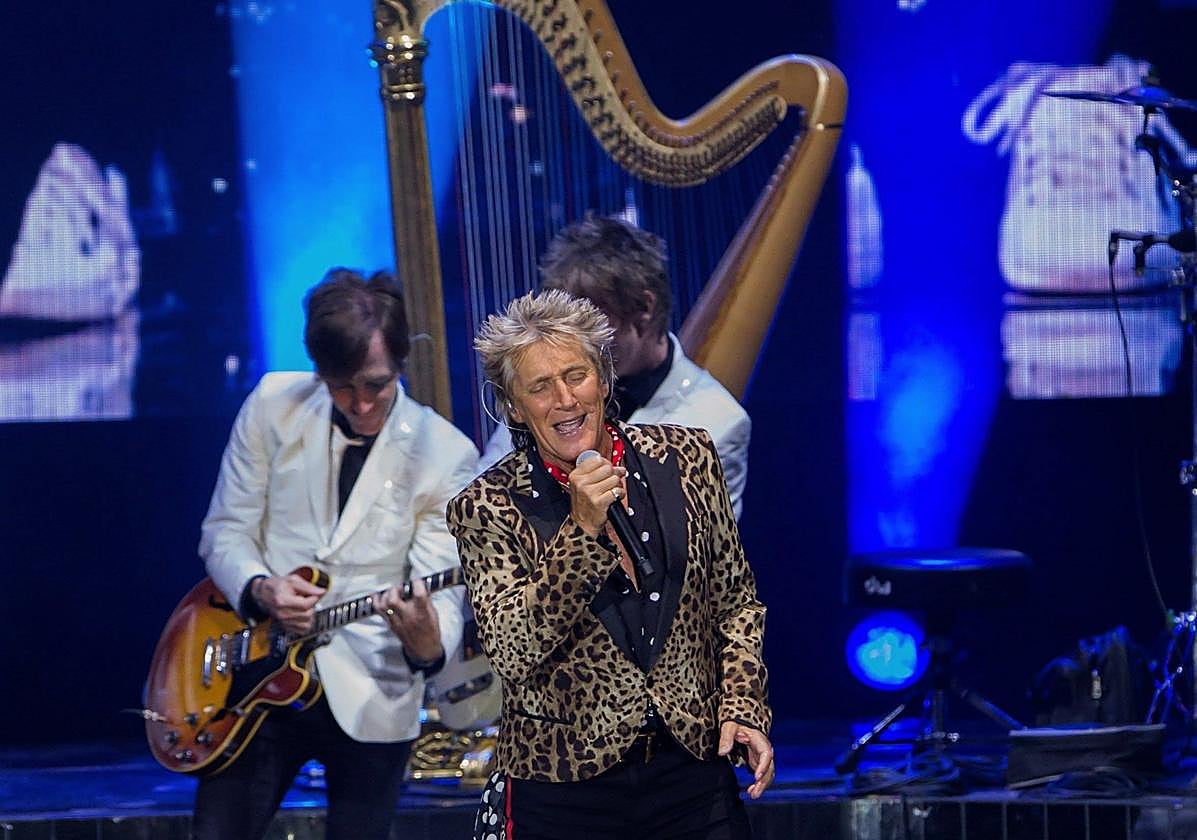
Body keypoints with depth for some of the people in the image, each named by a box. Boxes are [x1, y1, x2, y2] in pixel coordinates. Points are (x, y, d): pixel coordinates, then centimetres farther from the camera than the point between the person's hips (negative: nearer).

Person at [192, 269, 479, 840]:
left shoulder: (447, 456, -8)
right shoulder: (273, 406, -1)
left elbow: (442, 591, -12)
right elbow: (225, 533, 4)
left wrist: (429, 646, -35)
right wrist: (261, 591, -17)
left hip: (370, 699, -2)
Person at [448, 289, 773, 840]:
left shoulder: (686, 458, 3)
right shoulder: (488, 508, -6)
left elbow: (735, 604, 11)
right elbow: (513, 654, -17)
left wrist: (743, 707, -1)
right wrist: (582, 529, -23)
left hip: (692, 768, 2)